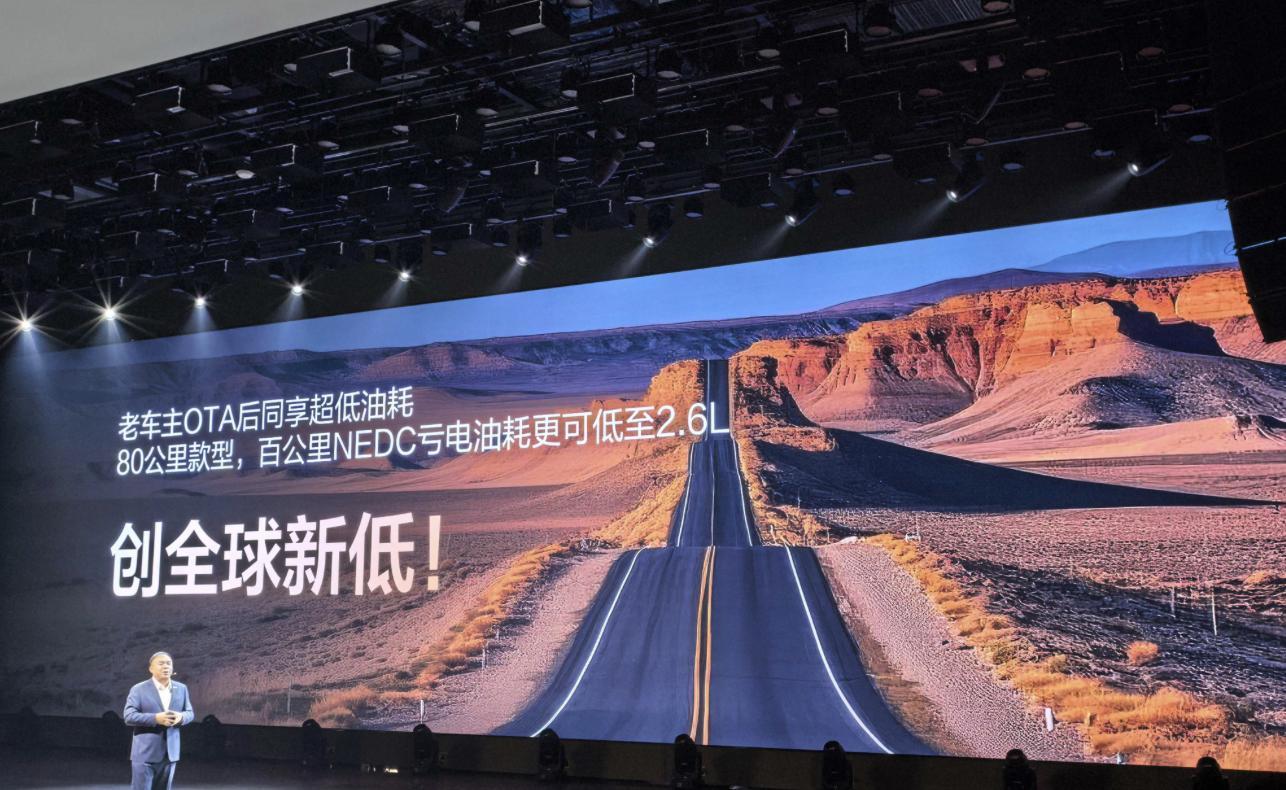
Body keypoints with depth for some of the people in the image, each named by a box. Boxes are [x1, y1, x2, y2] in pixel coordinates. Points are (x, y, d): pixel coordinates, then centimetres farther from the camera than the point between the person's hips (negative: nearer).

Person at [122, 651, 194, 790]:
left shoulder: (181, 689, 10)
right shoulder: (139, 689, -4)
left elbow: (190, 713, 12)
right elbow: (129, 716, -11)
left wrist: (181, 717, -13)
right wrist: (156, 718, -24)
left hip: (169, 752, 5)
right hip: (145, 753, -4)